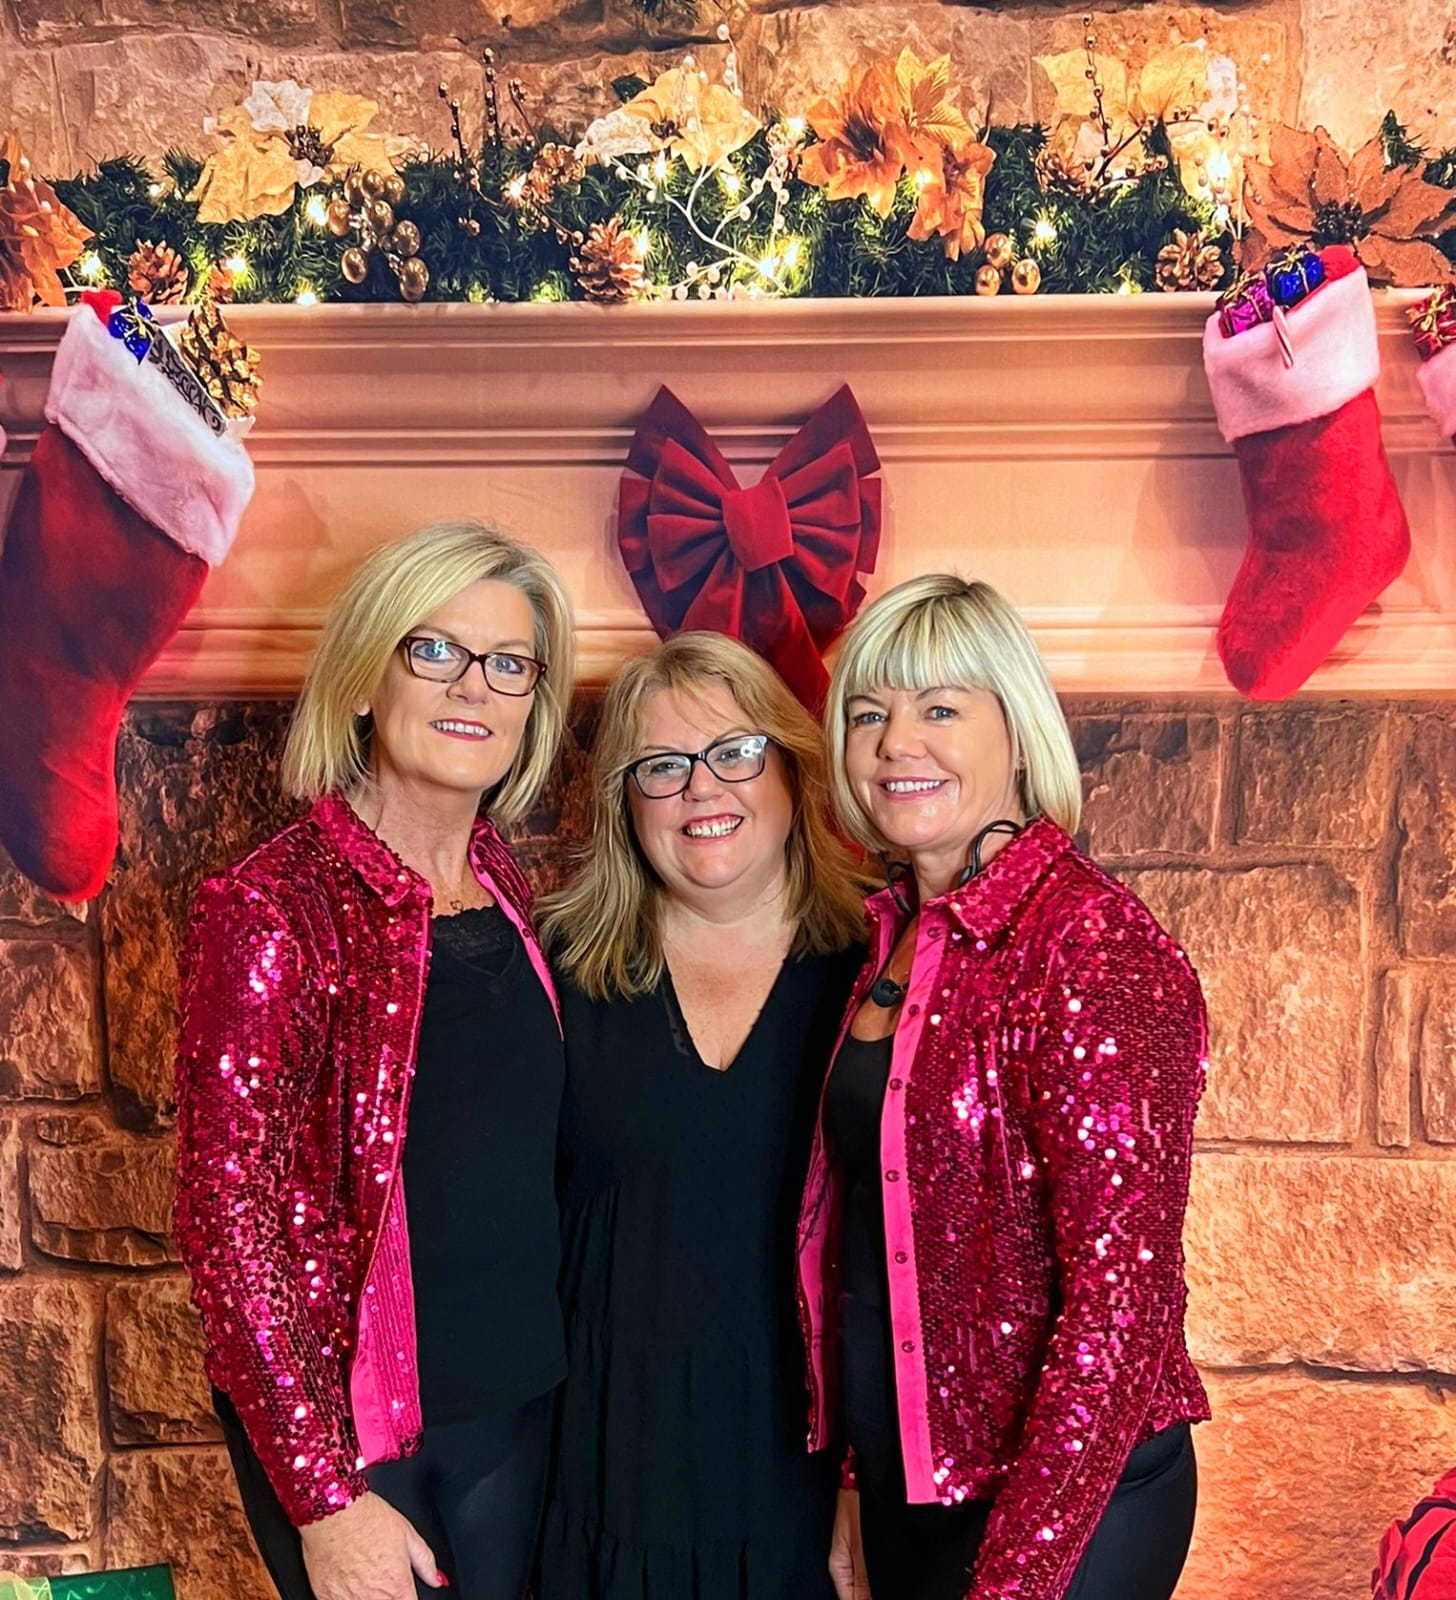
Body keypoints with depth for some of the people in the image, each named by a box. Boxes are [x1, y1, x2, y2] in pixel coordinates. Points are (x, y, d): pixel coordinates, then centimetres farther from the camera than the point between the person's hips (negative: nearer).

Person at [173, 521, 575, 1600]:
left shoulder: (504, 888, 1)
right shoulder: (272, 908, -17)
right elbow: (228, 1214, -17)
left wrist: (552, 1355, 7)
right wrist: (325, 1497, -16)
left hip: (518, 1398, 6)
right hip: (334, 1418, -5)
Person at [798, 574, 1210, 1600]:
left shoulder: (1090, 946, -21)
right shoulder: (899, 933, 3)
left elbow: (1124, 1295, -22)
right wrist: (861, 1480, 13)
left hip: (1067, 1503, -7)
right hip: (906, 1479, 7)